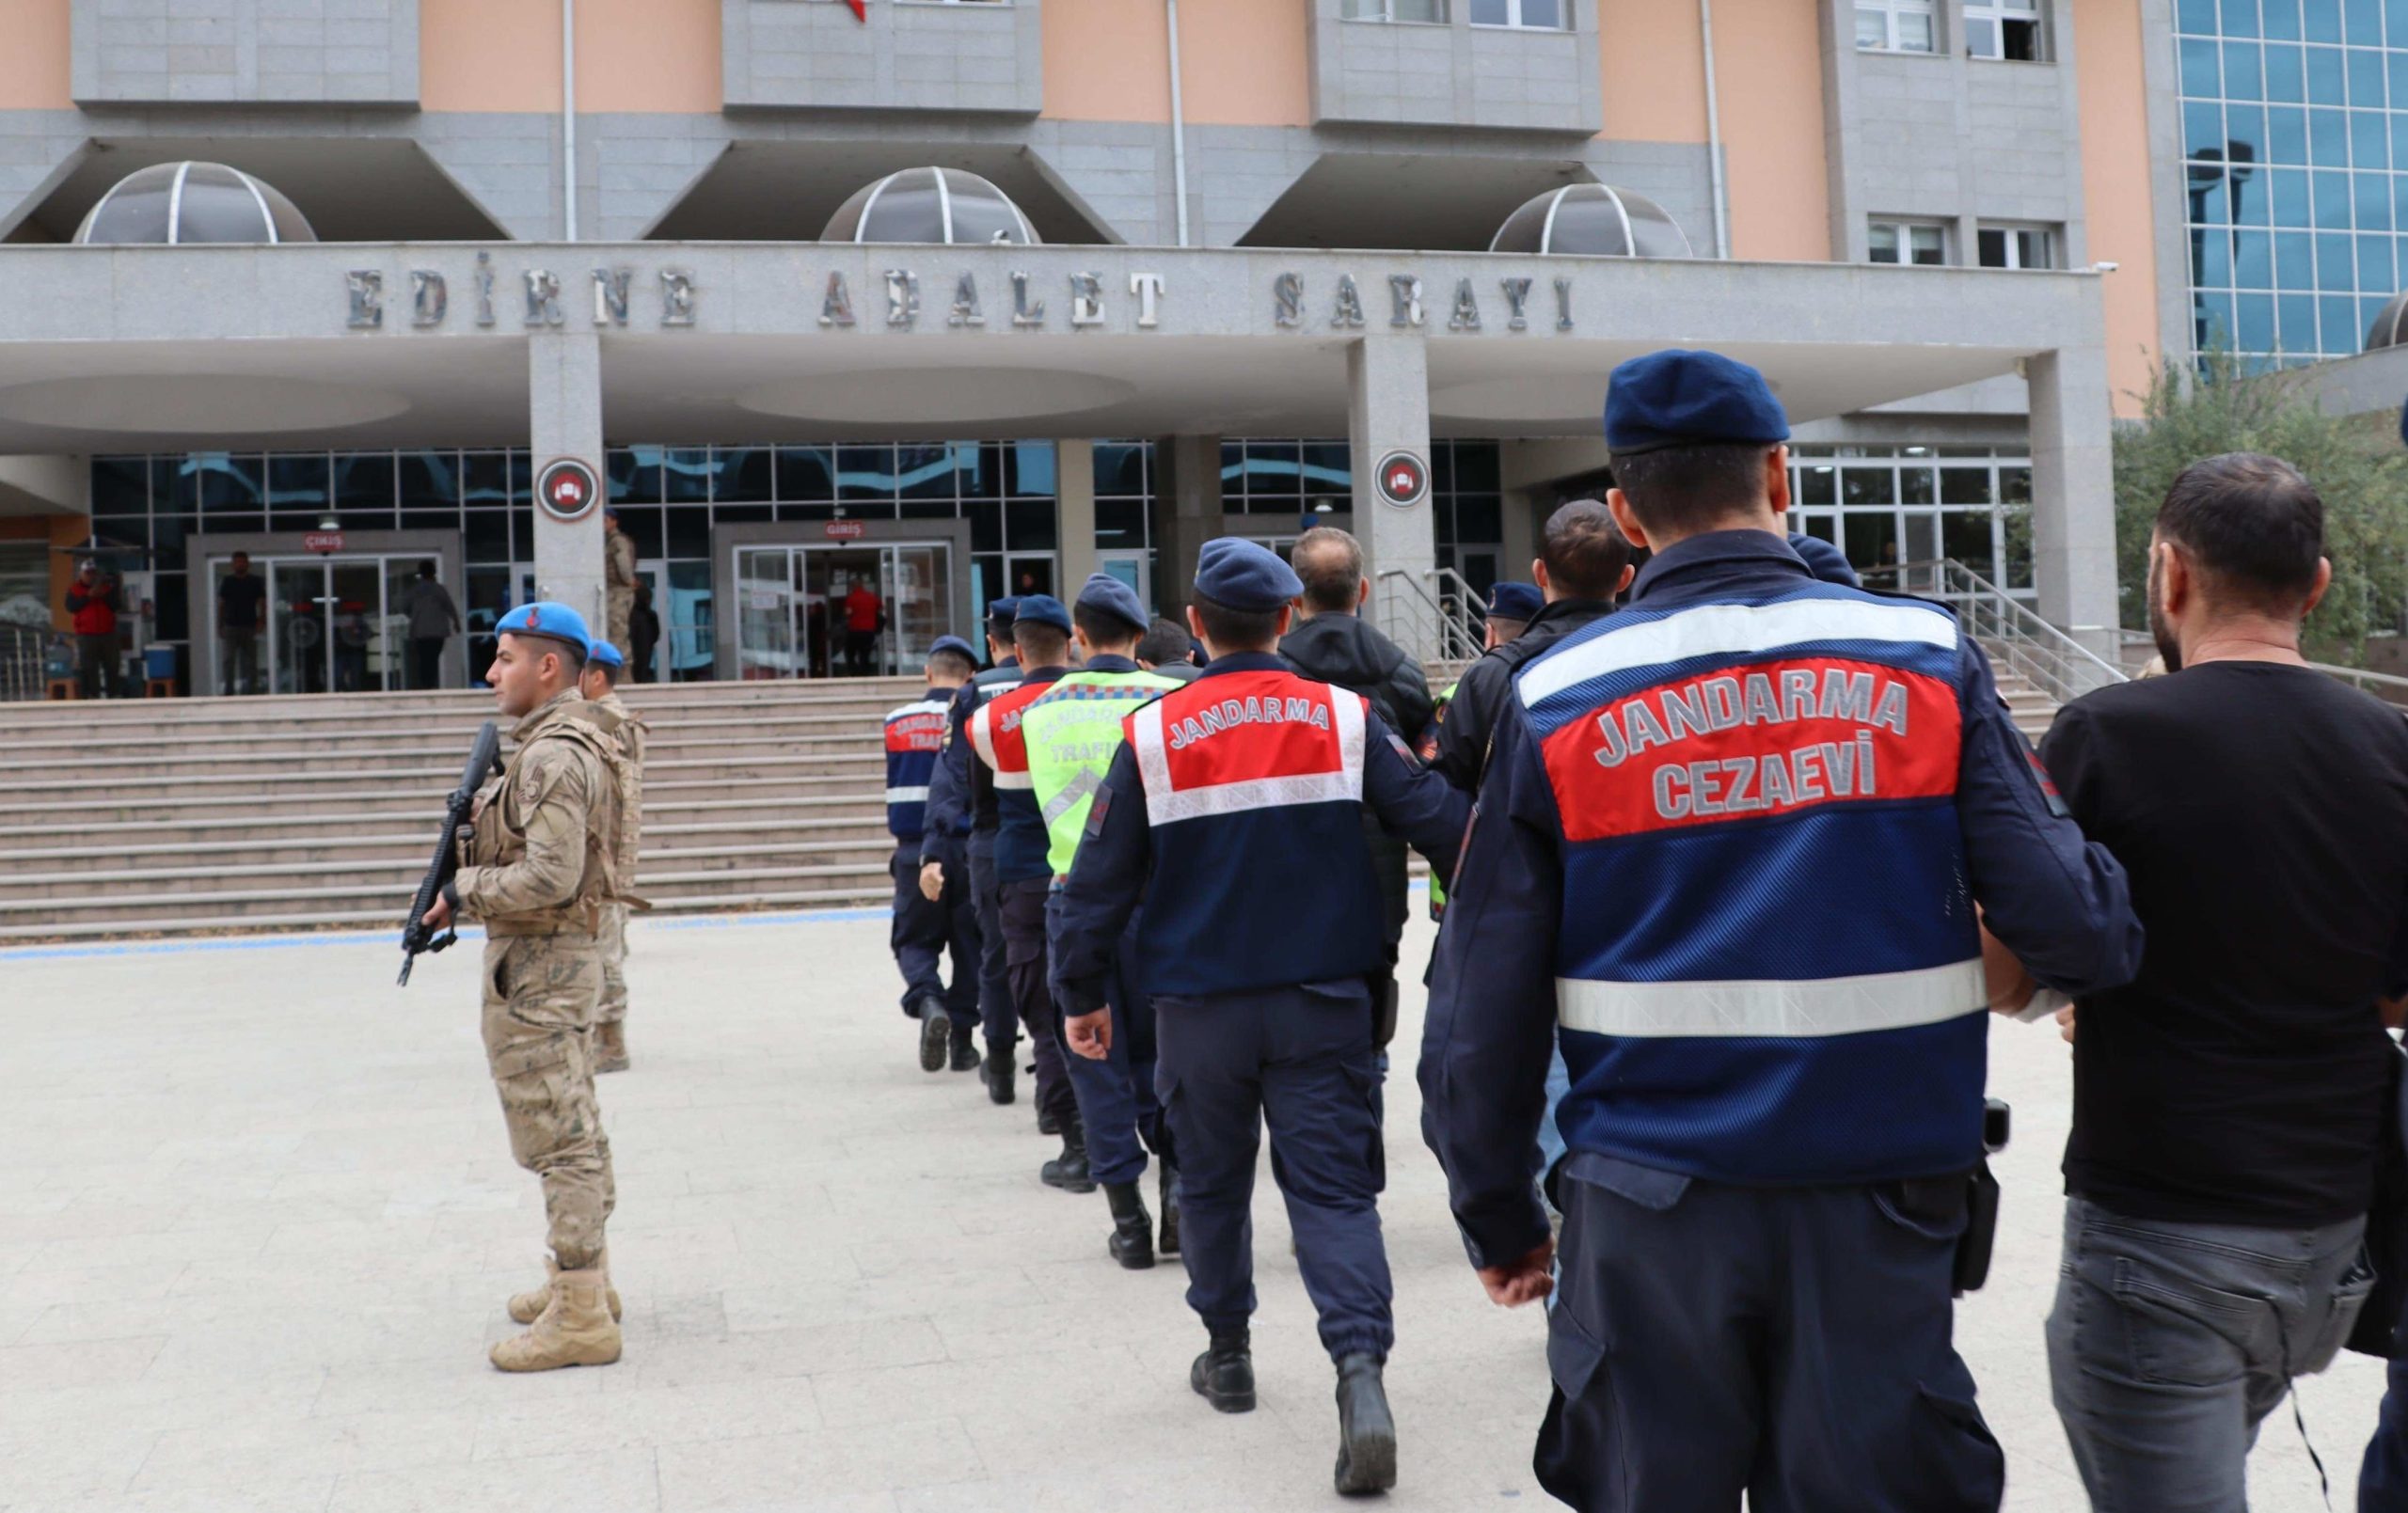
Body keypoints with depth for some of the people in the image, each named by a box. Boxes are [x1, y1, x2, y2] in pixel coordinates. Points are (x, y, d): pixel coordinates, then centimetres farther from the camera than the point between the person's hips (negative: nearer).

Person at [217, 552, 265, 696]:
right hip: (230, 626, 0)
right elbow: (221, 605, 10)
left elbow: (262, 604, 4)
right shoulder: (227, 582, 7)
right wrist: (220, 626, 4)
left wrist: (260, 623, -9)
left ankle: (251, 689, 7)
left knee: (250, 661, 2)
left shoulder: (255, 583, 6)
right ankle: (229, 688, -5)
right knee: (228, 660, -6)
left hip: (249, 626, 0)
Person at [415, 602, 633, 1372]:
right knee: (575, 1129, 18)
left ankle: (580, 1318, -3)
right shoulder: (569, 745, 14)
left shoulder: (554, 754, -20)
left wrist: (464, 890, -13)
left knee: (559, 1140, -7)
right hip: (562, 959, 11)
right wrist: (481, 820, 7)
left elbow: (550, 878, -27)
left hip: (536, 963, -11)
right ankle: (583, 1279, 29)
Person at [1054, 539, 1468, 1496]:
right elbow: (1441, 824, -4)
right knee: (1334, 1186, 2)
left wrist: (1082, 994, 10)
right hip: (1325, 1003, 0)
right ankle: (1361, 1366, -16)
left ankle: (1227, 1353, 32)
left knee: (1212, 1180, 18)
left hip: (1200, 1009, 0)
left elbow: (1101, 878, -1)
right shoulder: (1345, 718, -3)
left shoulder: (1150, 734, -4)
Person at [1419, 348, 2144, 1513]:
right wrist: (2099, 953, 17)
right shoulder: (1924, 657, -2)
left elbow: (1484, 1002, -2)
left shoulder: (1557, 699, -3)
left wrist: (1496, 1216, 10)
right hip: (1877, 1195, 0)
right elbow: (2065, 913, -7)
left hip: (1648, 1210, 1)